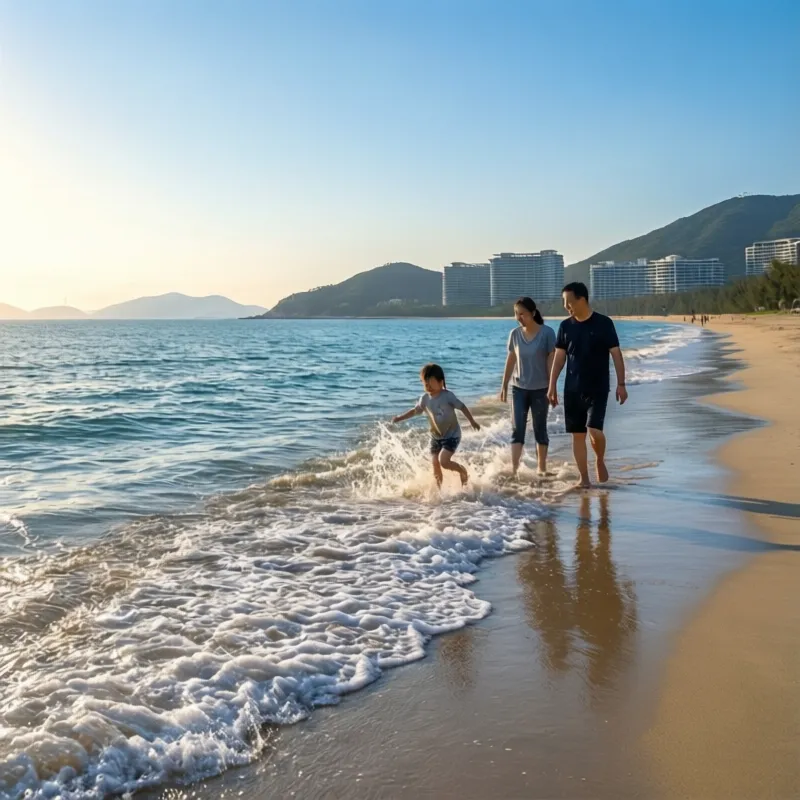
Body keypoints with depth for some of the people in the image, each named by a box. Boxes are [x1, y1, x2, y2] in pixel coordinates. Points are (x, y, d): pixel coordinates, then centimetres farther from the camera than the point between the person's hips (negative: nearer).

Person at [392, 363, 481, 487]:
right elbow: (415, 410, 11)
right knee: (435, 466, 4)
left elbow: (462, 407, -11)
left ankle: (463, 471, 8)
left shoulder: (447, 395, -17)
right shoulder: (425, 399, -2)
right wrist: (400, 418, 5)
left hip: (451, 435, -5)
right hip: (436, 436, 6)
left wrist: (472, 421, -9)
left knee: (443, 461, -19)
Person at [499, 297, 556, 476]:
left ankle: (541, 468, 19)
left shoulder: (547, 333, -9)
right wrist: (504, 386, 6)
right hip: (518, 388, 3)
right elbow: (510, 361, 7)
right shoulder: (515, 334, 1)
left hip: (540, 389, -2)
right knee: (517, 429, -3)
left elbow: (551, 361, -8)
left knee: (540, 429, 8)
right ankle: (514, 469, -5)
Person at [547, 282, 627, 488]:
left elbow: (616, 354, -4)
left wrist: (621, 383, -8)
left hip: (597, 389, -4)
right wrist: (552, 386, 3)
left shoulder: (603, 324, -6)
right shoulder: (566, 326, 4)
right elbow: (559, 357, 7)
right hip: (572, 390, 4)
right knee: (577, 435, 4)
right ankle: (584, 478, 12)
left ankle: (600, 461, 15)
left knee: (594, 430, -15)